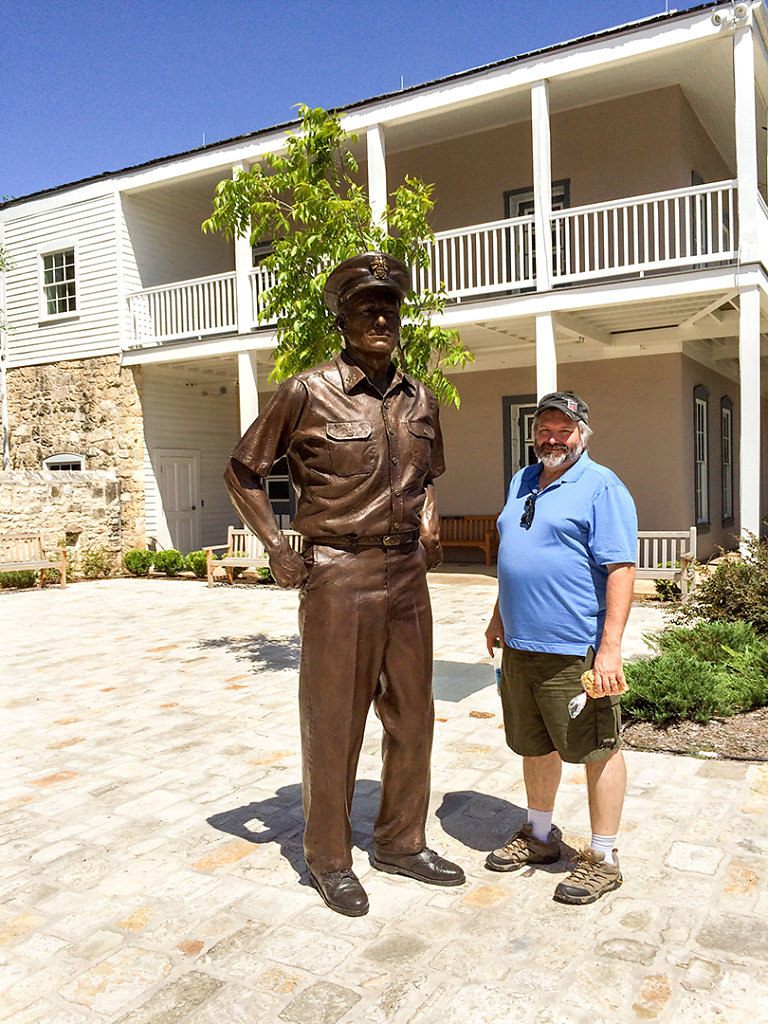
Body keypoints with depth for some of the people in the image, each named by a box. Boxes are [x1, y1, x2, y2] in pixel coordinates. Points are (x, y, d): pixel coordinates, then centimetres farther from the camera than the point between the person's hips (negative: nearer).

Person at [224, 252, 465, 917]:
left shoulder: (421, 400, 9)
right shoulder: (308, 393, -7)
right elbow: (243, 471, 1)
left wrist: (428, 528, 12)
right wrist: (277, 550, -6)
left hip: (408, 575, 6)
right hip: (338, 576, -5)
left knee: (411, 714, 13)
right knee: (334, 720, 5)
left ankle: (402, 842, 32)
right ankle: (329, 859, 24)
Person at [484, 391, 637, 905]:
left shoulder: (602, 487, -9)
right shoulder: (522, 483, 15)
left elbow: (620, 569, -16)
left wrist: (610, 647, -21)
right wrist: (500, 616, 23)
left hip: (575, 650, -7)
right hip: (521, 646, 8)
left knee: (597, 748, 5)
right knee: (535, 745, 19)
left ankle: (603, 859, 20)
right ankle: (540, 837, 37)